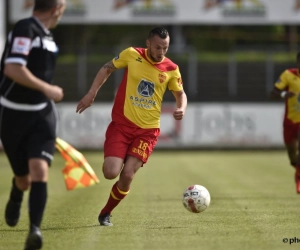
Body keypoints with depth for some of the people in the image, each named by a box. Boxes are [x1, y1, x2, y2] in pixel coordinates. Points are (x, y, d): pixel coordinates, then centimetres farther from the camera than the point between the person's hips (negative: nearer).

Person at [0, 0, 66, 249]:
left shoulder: (46, 35, 11)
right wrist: (47, 89, -24)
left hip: (41, 115, 5)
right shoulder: (25, 29, -16)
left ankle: (35, 229, -23)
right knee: (23, 179, 8)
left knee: (39, 170, -17)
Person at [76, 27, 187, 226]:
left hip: (147, 130, 1)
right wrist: (92, 93, 1)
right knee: (111, 173, -15)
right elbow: (107, 69, 8)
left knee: (127, 175, -12)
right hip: (121, 124, 0)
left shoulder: (171, 69, -3)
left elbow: (180, 93, 12)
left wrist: (182, 108, -10)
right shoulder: (132, 55, -6)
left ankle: (106, 213, 12)